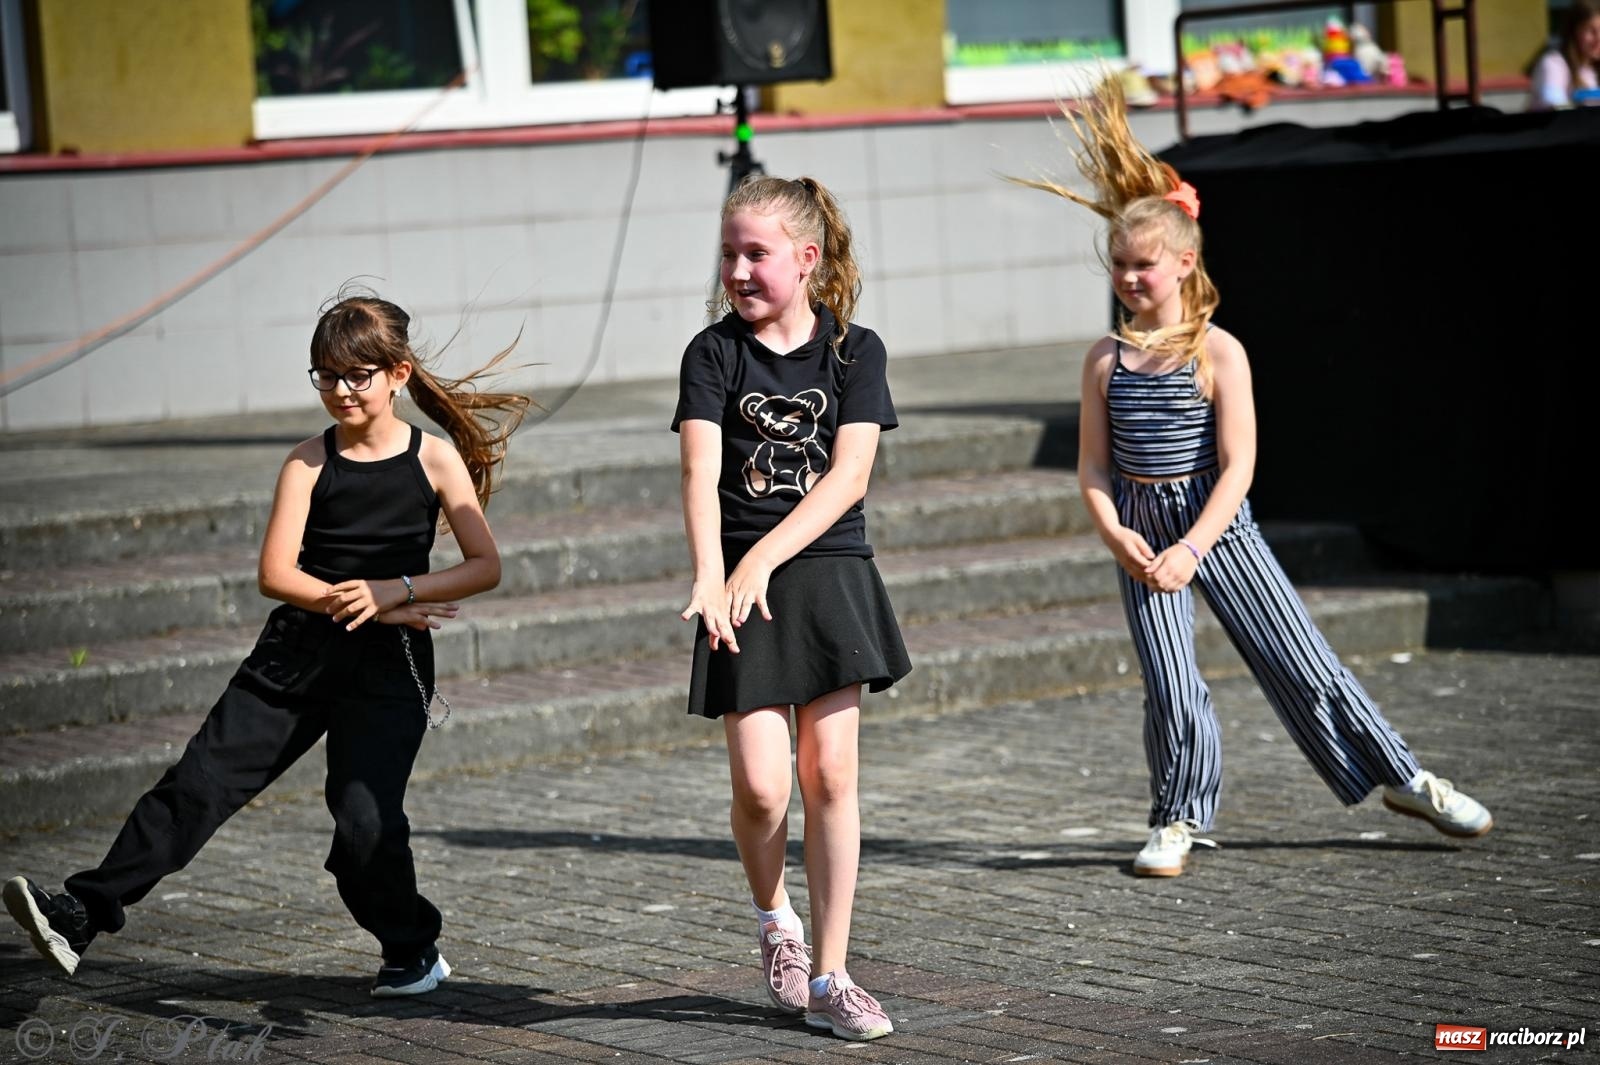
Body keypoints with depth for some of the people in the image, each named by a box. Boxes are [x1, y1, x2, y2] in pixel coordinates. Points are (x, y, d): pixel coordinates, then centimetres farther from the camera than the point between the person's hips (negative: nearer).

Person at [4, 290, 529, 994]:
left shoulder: (435, 459, 0)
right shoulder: (309, 462, 3)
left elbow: (485, 565, -4)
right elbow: (276, 574, -4)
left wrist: (393, 589, -15)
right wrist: (356, 604, -15)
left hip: (389, 667, -2)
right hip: (298, 648, 2)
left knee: (363, 818, -12)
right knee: (202, 778, -8)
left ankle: (414, 952, 14)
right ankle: (83, 913, -12)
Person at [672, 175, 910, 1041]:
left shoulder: (855, 352, 2)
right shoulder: (714, 353, 0)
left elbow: (849, 475, -8)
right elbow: (702, 474, -12)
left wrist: (762, 559, -19)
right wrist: (710, 577, -28)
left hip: (829, 575, 1)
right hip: (745, 587, -1)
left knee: (830, 775, 0)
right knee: (761, 786, -9)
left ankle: (828, 976, 9)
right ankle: (773, 919, 22)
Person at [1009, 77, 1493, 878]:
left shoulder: (1219, 352, -7)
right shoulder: (1106, 359, 2)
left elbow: (1238, 465, -11)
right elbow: (1094, 466, 3)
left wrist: (1191, 549, -19)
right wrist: (1115, 533, -15)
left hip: (1217, 522, -2)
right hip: (1141, 530, 2)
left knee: (1299, 659, 0)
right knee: (1170, 687, -4)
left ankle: (1400, 777, 13)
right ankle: (1177, 820, 14)